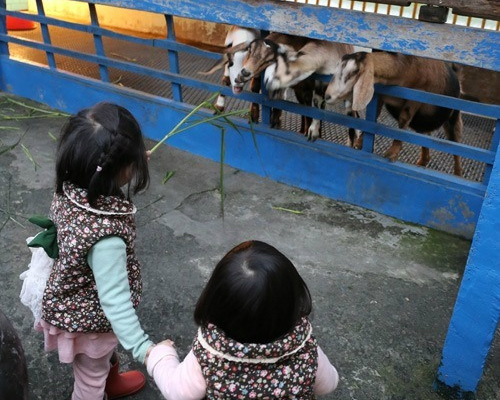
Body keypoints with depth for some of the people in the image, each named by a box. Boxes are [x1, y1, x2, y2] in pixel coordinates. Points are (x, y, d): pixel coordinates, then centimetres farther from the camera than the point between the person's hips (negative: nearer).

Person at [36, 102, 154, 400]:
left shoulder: (70, 189, -20)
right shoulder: (106, 237, -44)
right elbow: (115, 301, -36)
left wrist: (133, 163, 7)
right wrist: (143, 349, -32)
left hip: (75, 303, 8)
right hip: (89, 319, -8)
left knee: (104, 357, 38)